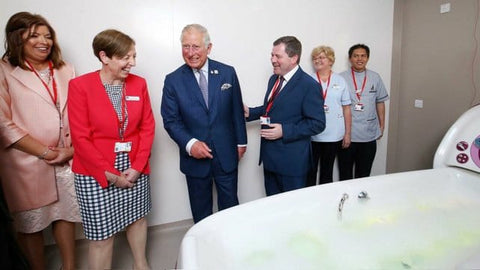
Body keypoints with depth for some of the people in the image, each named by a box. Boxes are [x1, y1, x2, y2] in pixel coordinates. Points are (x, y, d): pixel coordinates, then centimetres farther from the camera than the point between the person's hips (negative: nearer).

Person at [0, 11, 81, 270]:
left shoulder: (65, 70, 8)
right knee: (30, 223, 11)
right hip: (26, 162, -3)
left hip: (66, 159, 3)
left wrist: (71, 149, -4)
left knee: (65, 215, 13)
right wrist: (45, 153, -11)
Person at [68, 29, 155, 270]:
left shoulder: (139, 83, 1)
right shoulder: (80, 85, -9)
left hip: (134, 168, 4)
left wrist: (137, 166, -7)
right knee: (101, 235, 5)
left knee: (137, 218, 19)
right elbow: (80, 137, -11)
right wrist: (110, 174, -11)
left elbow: (147, 127, 2)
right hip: (96, 173, -3)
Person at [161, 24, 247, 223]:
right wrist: (189, 144, -19)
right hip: (194, 156, 0)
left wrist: (241, 141, 8)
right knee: (200, 211, 16)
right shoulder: (173, 80, -5)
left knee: (230, 205, 16)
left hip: (226, 154, 1)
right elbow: (170, 120, -5)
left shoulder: (227, 73, -3)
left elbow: (237, 110, 4)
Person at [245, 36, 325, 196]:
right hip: (269, 157, 8)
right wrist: (250, 112, 3)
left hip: (291, 161, -7)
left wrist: (284, 131, -24)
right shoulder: (273, 79, 10)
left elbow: (317, 124, -17)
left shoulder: (309, 85, -15)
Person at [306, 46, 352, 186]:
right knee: (310, 171, 4)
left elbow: (346, 109, 6)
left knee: (327, 171, 14)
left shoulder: (340, 81, 5)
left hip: (334, 136, 1)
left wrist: (347, 134, 4)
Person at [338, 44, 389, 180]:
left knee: (364, 174, 13)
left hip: (369, 134, 3)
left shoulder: (375, 78, 7)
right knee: (345, 174, 9)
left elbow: (380, 102, 12)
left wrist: (382, 125, 11)